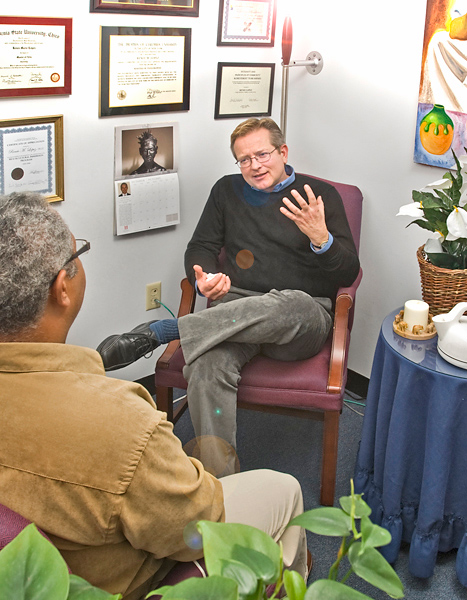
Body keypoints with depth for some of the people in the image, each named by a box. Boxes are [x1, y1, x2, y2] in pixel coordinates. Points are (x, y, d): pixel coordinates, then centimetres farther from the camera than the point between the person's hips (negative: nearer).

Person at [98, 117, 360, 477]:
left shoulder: (322, 195, 11)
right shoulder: (228, 191, 21)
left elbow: (348, 274, 5)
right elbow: (200, 248, 20)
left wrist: (321, 238, -16)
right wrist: (204, 278, -4)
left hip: (305, 315, -2)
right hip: (235, 307, 2)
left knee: (286, 306, -41)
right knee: (207, 365, -34)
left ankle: (155, 332, -34)